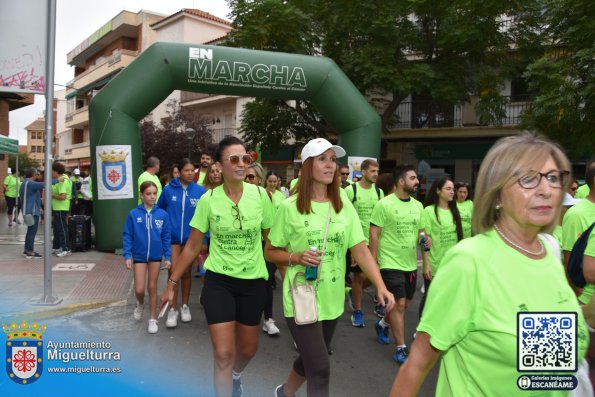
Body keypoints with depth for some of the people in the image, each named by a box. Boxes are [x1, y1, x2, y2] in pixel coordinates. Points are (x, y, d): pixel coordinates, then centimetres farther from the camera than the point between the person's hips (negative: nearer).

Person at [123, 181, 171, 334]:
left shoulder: (163, 215, -7)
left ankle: (152, 319, 24)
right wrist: (127, 256, -7)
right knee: (139, 289, 1)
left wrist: (167, 257, -2)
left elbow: (166, 237, -1)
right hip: (139, 256, 0)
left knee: (152, 288, 10)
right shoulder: (133, 214, -10)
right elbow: (127, 236, -4)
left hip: (156, 256, 1)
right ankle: (140, 304, 37)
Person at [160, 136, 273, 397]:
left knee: (248, 349, 19)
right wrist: (172, 283, 1)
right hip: (218, 281, -2)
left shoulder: (260, 195, -9)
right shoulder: (208, 199, -11)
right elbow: (192, 247, -1)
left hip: (253, 281, 2)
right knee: (223, 354, -6)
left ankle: (235, 376, 53)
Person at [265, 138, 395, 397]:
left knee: (311, 361, 22)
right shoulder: (290, 207, -10)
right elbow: (270, 252, -2)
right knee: (320, 370, -8)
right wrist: (296, 257, -20)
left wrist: (381, 286, -17)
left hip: (332, 300, 5)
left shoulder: (344, 205, -1)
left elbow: (361, 251, -5)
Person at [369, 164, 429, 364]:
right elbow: (374, 234, -11)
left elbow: (419, 231, 16)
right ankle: (401, 349, 8)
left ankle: (382, 324, 43)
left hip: (410, 264, 7)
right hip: (391, 263, -7)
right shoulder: (384, 204, -13)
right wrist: (373, 262, -12)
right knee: (399, 304, -6)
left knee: (405, 304, 16)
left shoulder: (418, 205, 6)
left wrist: (425, 239, -8)